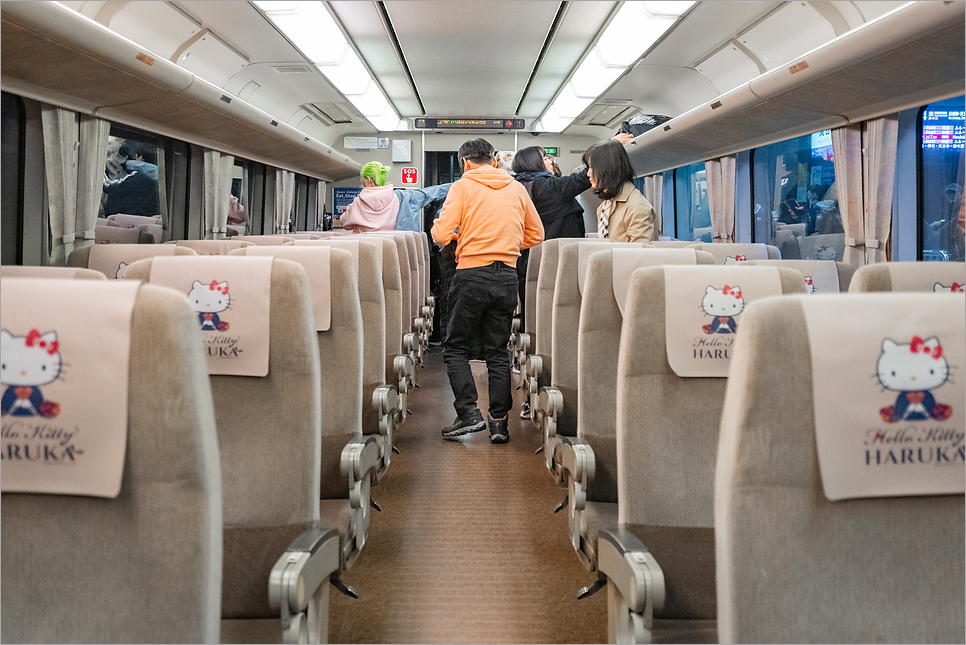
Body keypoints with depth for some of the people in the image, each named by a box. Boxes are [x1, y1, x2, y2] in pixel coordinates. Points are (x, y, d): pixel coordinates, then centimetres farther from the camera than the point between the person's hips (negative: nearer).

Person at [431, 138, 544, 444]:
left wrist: (455, 235, 12)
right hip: (507, 276, 4)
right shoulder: (517, 188, 12)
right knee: (498, 351, 10)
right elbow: (536, 235, 17)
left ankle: (469, 412, -6)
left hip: (472, 274, -4)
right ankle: (499, 422, 7)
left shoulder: (463, 186, -2)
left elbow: (441, 235, -10)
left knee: (455, 346, 7)